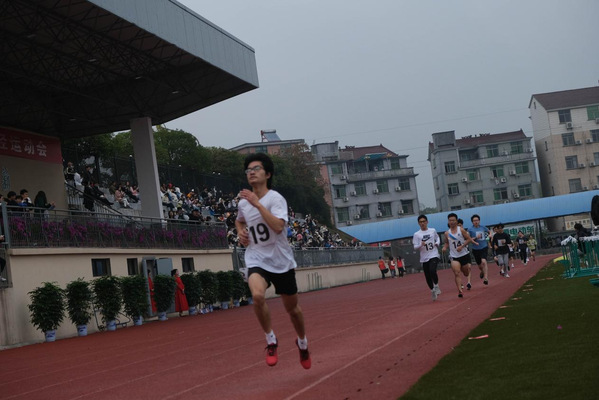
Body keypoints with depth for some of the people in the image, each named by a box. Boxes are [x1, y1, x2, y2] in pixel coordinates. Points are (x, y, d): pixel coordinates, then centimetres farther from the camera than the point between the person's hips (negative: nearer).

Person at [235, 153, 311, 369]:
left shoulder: (275, 198, -13)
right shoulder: (243, 203, 3)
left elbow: (278, 226, -31)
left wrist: (257, 203, -32)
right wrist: (240, 231, 6)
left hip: (281, 261, -2)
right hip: (256, 260, 2)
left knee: (292, 308, 11)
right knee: (258, 295, -29)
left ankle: (302, 343, 40)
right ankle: (271, 341, -10)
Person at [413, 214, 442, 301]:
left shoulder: (433, 230, 6)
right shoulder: (416, 234, 1)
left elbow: (437, 238, 25)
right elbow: (415, 247, -2)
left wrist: (437, 243, 4)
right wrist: (421, 245, -22)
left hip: (434, 255, -1)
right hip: (424, 258, 1)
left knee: (432, 271, -25)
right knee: (427, 277, 4)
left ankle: (436, 286, -2)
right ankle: (432, 291, 26)